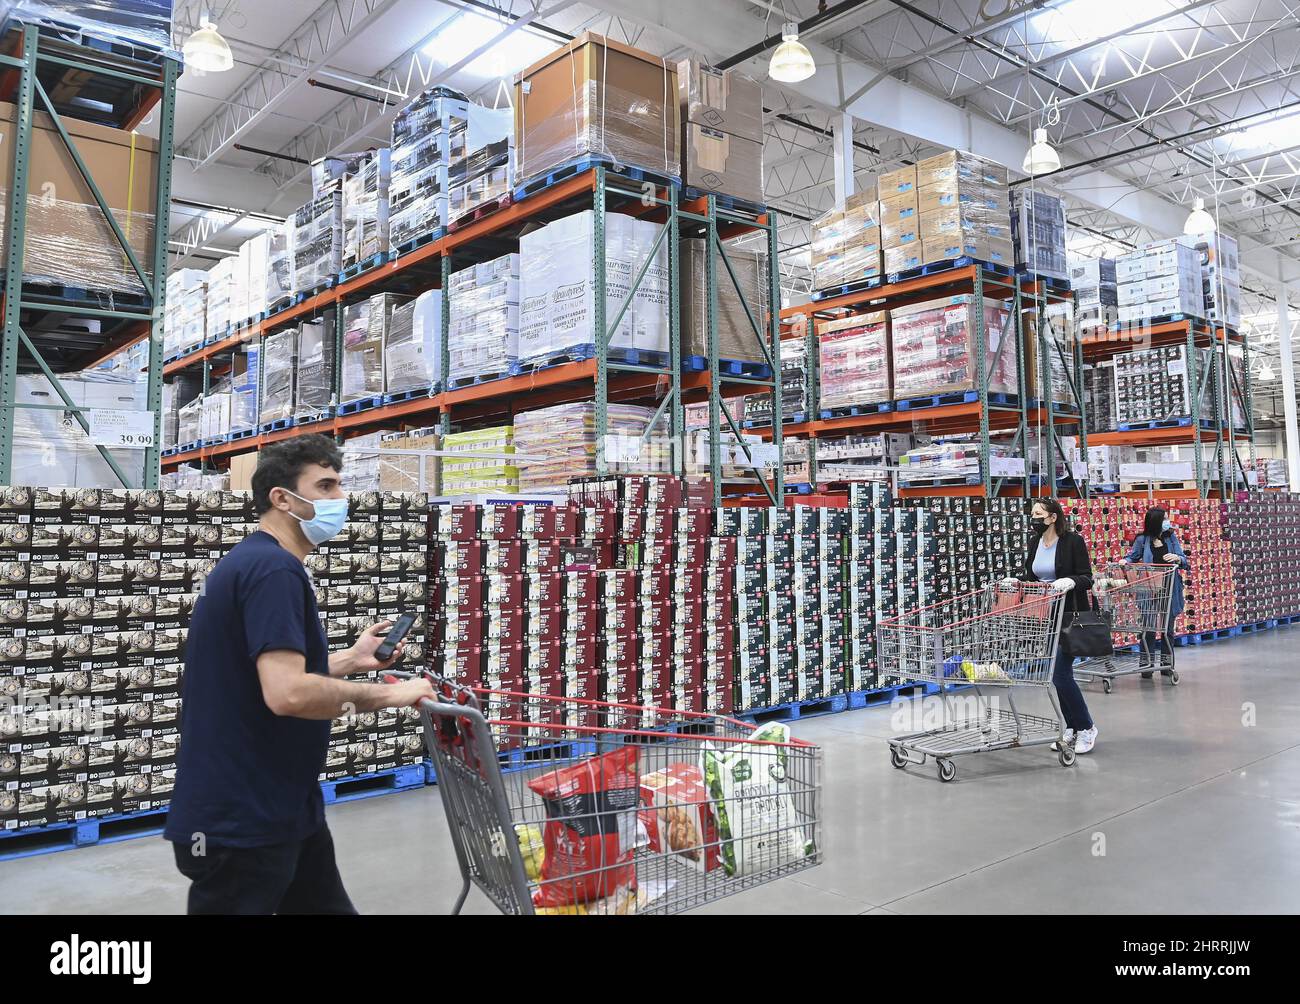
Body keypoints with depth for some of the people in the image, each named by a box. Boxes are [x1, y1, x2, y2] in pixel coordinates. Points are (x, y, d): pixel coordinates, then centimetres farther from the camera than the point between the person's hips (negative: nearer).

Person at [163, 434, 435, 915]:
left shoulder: (254, 562, 13)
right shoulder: (274, 569, -20)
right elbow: (287, 693, -30)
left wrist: (351, 660, 14)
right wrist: (387, 694, -19)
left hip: (278, 809, 10)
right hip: (239, 822, -10)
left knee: (327, 906, 17)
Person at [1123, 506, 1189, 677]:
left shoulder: (1171, 537, 4)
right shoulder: (1142, 540, -3)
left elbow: (1185, 562, 4)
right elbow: (1132, 556, 9)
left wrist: (1177, 558, -18)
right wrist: (1125, 561, -13)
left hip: (1169, 590, 3)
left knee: (1168, 628, 10)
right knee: (1149, 628, -1)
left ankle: (1166, 665, 21)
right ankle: (1146, 666, 7)